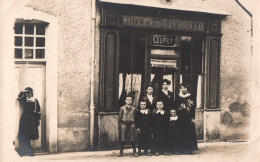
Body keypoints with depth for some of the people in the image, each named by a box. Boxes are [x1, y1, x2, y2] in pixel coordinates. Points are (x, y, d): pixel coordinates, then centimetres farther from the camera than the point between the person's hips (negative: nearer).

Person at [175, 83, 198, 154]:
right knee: (182, 133, -1)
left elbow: (193, 107, 3)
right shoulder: (178, 97, 7)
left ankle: (189, 148, 3)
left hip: (188, 117, 0)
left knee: (189, 132, -2)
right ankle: (183, 149, 5)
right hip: (181, 117, 0)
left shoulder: (190, 96, 6)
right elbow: (176, 106, 5)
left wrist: (192, 117, -4)